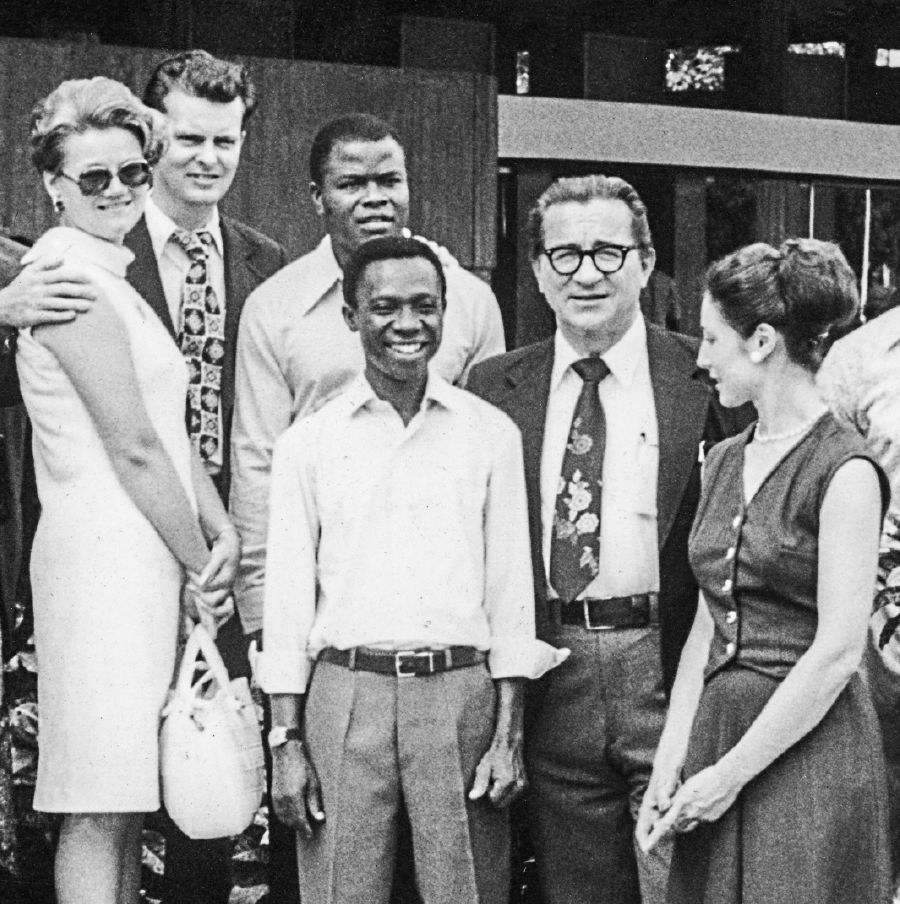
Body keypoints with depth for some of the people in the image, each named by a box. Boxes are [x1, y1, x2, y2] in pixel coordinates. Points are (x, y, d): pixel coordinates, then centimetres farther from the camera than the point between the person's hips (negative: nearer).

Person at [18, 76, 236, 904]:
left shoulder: (113, 276, 20)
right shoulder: (69, 275, -11)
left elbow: (170, 430, 15)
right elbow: (133, 449, -14)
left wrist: (222, 531, 0)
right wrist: (202, 566, -7)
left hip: (147, 554, 10)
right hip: (108, 553, -10)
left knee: (125, 803, 11)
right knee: (100, 807, -8)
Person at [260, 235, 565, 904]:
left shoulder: (491, 433, 7)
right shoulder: (308, 442, 6)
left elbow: (510, 590, 6)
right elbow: (288, 598, 6)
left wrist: (509, 735, -1)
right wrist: (288, 743, 0)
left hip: (460, 692, 0)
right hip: (345, 694, 0)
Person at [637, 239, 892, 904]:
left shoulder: (844, 471, -10)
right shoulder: (725, 462, 12)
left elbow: (838, 651, -15)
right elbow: (707, 629, 12)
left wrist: (731, 774, -13)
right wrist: (671, 762, 3)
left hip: (807, 746, -7)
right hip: (717, 725, 7)